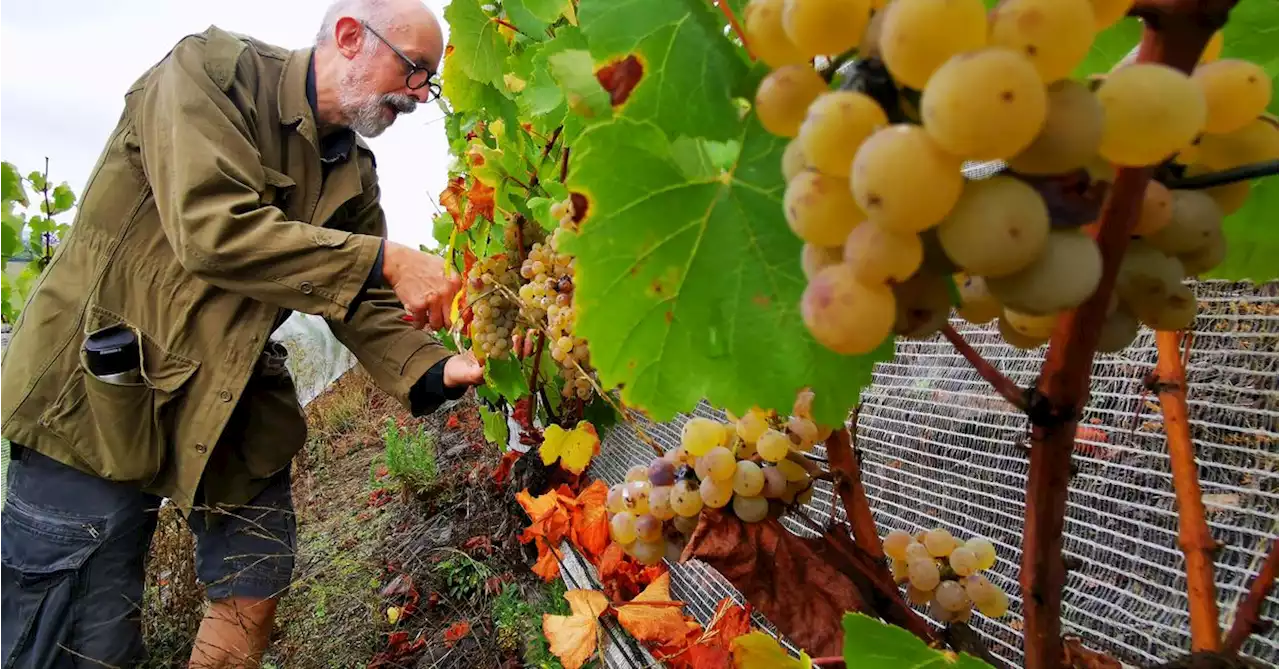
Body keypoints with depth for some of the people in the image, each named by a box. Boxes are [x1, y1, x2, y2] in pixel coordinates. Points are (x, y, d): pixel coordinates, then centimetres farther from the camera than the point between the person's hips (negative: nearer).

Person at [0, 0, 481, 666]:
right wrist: (385, 260, -27)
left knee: (253, 597, 9)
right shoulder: (212, 68, -12)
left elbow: (364, 306, 4)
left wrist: (438, 369, -14)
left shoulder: (355, 172, 7)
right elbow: (212, 230, -27)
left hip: (238, 404, 6)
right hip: (103, 391, -6)